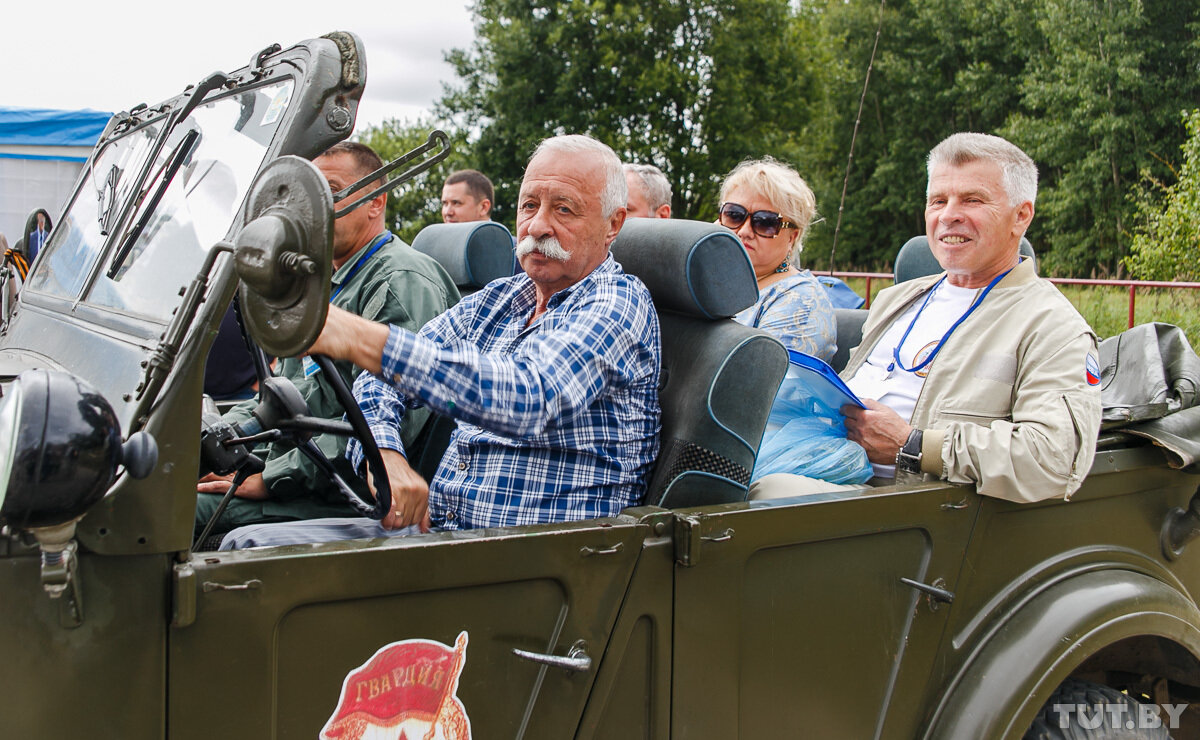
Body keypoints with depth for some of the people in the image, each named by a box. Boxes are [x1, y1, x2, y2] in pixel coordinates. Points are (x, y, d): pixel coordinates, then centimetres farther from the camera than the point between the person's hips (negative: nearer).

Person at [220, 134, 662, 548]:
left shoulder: (619, 302, -7)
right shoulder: (495, 299, 18)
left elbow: (528, 399, -26)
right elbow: (380, 382, 15)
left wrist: (356, 338, -34)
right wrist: (384, 454, -10)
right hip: (434, 526, 7)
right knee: (247, 544, -5)